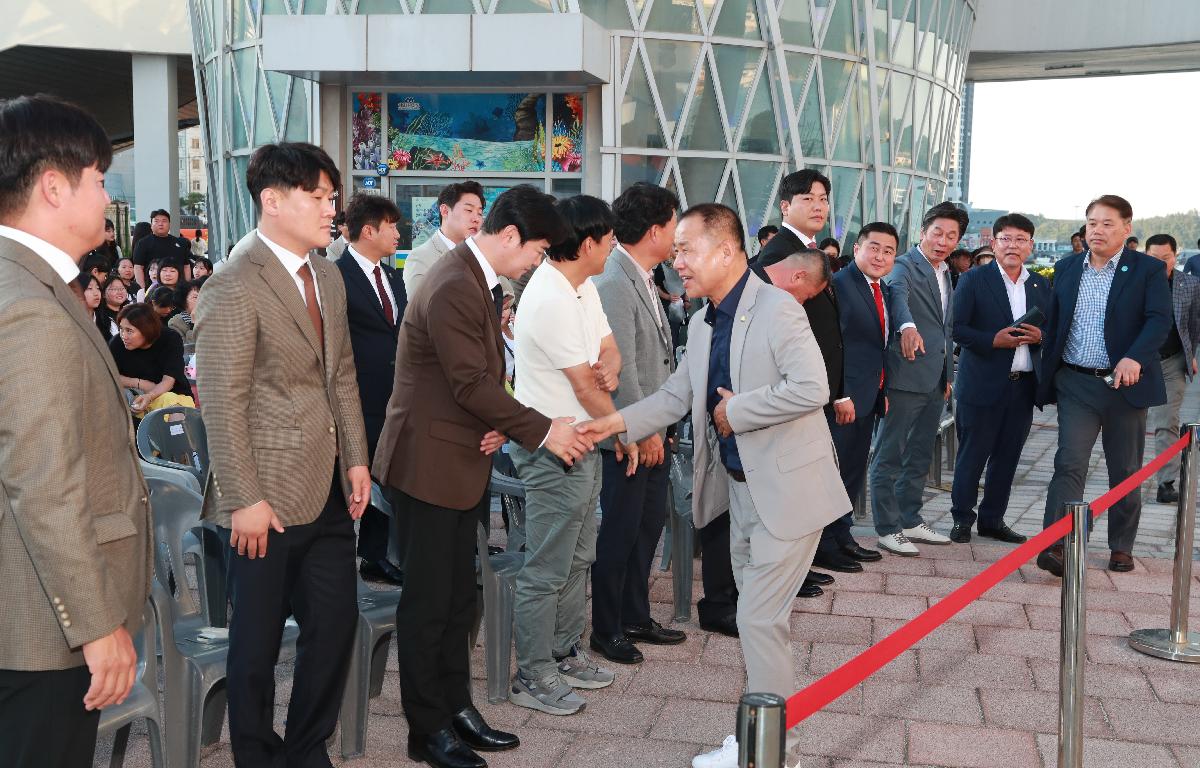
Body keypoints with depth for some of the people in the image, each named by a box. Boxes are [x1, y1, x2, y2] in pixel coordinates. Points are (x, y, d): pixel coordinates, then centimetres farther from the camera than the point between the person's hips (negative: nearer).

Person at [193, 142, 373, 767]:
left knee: (336, 622, 14)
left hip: (328, 488, 8)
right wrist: (245, 501, -17)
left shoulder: (327, 277, 10)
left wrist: (356, 460, 9)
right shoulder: (234, 286, -15)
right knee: (258, 643, 8)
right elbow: (222, 405, -17)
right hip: (270, 495, -7)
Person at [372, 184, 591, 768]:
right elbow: (471, 384, -23)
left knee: (457, 596, 16)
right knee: (429, 601, 2)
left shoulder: (479, 281, 11)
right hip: (432, 461, -10)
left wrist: (498, 425, -4)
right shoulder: (453, 288, -21)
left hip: (461, 460, 10)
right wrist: (543, 431, -17)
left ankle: (456, 708, 28)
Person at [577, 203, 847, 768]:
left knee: (759, 619, -5)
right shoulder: (703, 324, 8)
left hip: (786, 489, -8)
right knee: (755, 614, 17)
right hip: (740, 486, 9)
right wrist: (615, 422, -2)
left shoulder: (776, 309, -18)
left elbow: (810, 388, -28)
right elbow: (676, 396, 11)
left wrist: (734, 411, -19)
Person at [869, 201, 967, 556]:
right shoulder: (904, 266, -10)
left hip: (936, 380, 9)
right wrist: (907, 325, -53)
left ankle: (910, 520, 26)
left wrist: (948, 373, 20)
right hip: (906, 376, -9)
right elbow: (897, 292, -33)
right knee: (890, 456, 0)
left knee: (920, 456, 16)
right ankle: (887, 528, 7)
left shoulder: (945, 274, 17)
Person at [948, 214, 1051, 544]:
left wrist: (1040, 336, -7)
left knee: (1007, 456, 10)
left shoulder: (1042, 285, 12)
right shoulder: (974, 280, -2)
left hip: (1024, 384, 5)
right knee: (972, 454, 1)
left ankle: (992, 519, 22)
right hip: (983, 383, -4)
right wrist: (994, 340, -19)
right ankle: (962, 519, 13)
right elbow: (957, 328, -8)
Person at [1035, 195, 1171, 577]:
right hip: (1076, 384, 1)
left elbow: (1159, 320, -12)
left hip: (1126, 383, -1)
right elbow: (1053, 322, 13)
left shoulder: (1148, 269, -2)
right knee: (1069, 463, -9)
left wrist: (1134, 358, -29)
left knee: (1126, 470, 10)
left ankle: (1121, 547, 23)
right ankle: (1054, 545, -14)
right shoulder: (1066, 268, 9)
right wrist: (1047, 377, 8)